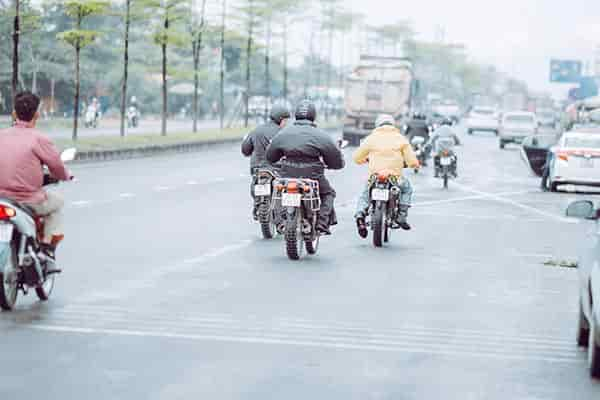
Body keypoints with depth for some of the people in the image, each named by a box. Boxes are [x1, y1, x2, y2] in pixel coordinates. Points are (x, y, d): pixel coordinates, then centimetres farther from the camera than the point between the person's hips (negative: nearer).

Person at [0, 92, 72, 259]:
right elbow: (57, 167, -4)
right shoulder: (38, 139, -11)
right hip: (29, 200, -4)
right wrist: (66, 176, 18)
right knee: (58, 202, 25)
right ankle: (47, 245, 14)